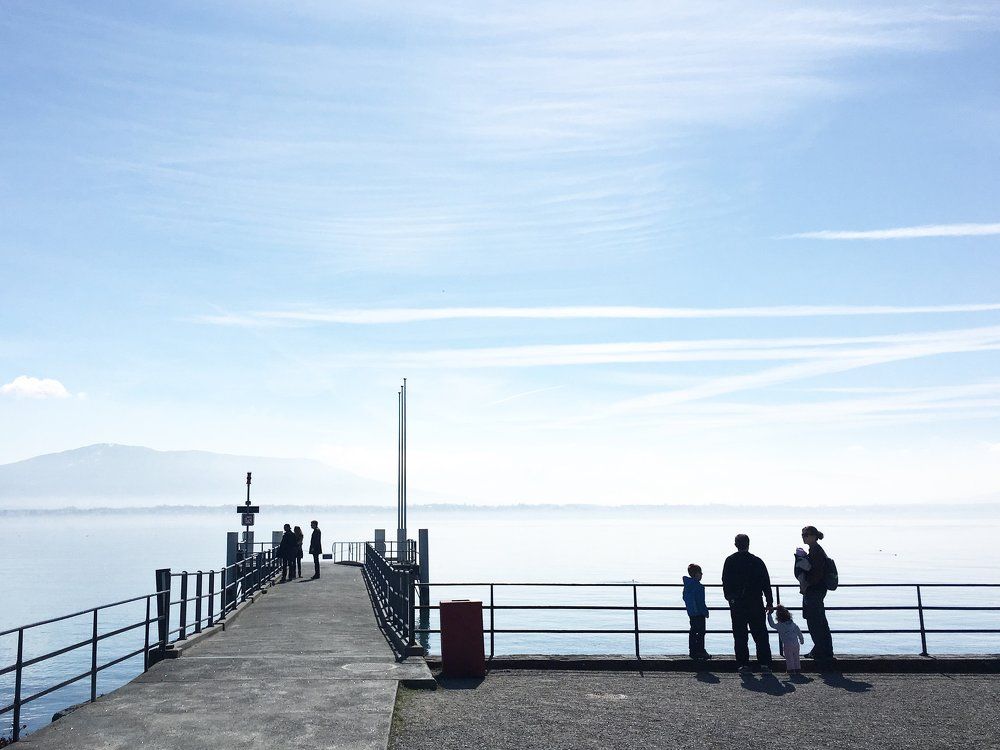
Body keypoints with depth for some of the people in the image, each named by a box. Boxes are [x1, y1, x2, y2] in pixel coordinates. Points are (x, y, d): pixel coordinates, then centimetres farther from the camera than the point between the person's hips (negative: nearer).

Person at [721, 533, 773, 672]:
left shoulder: (730, 561, -1)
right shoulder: (757, 561, 2)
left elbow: (725, 582, -1)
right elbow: (766, 583, 4)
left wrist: (730, 598, 11)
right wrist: (769, 602, 9)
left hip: (737, 604, -1)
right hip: (755, 603, 1)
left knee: (740, 636, 4)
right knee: (760, 635, 7)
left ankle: (743, 663, 1)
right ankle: (764, 663, 3)